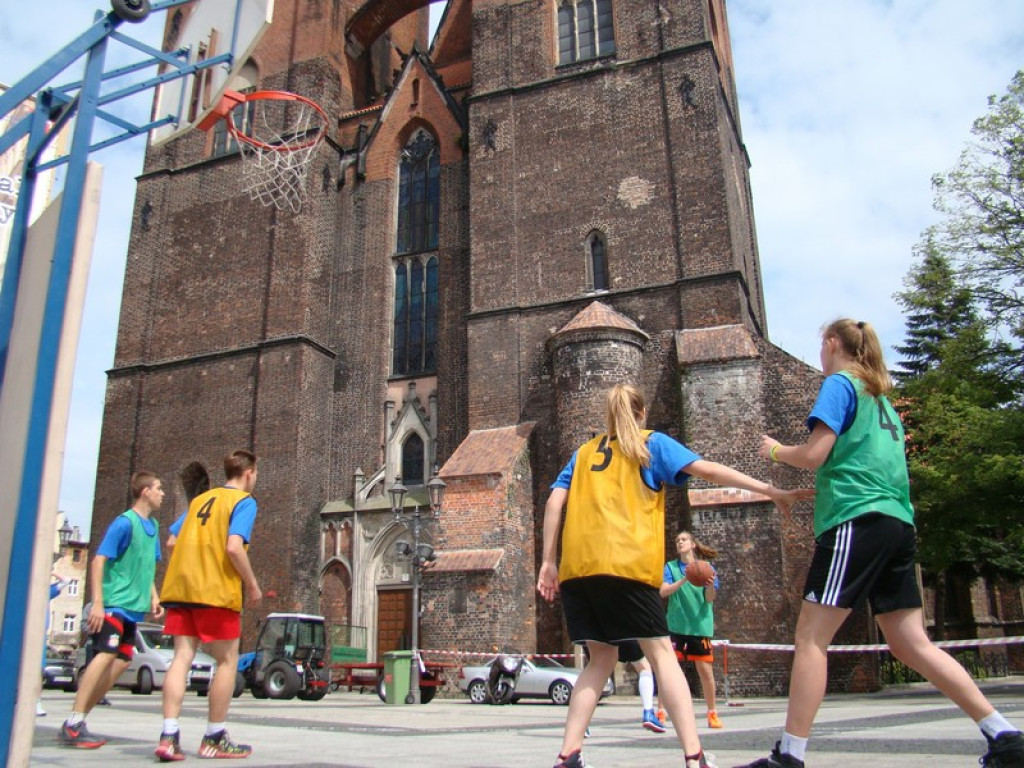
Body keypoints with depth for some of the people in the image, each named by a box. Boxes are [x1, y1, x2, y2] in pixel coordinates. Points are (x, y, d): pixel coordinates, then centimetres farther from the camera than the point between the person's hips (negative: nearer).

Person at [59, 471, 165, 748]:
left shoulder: (153, 526, 12)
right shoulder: (124, 522, -12)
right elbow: (98, 561, -16)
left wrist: (153, 598, 12)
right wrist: (97, 603, -22)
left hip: (133, 608, 8)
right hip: (114, 603, -8)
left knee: (121, 662, 6)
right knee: (106, 654, -18)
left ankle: (78, 721, 14)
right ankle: (73, 724, -12)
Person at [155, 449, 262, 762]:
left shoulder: (200, 499, 19)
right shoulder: (244, 501, -3)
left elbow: (173, 541, 17)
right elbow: (234, 547, -16)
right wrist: (252, 585, -6)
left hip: (180, 587, 6)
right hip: (216, 591, -6)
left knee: (182, 658, 4)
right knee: (227, 661, 5)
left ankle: (169, 736, -4)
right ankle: (214, 739, 10)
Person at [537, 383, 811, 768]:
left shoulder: (584, 452, 24)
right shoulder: (652, 443, 15)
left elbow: (554, 502, 14)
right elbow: (708, 470, 5)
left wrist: (547, 562, 15)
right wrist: (771, 491, 5)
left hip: (575, 567, 4)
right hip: (625, 564, -4)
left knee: (601, 658, 14)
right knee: (661, 653, 4)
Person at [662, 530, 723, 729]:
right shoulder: (671, 566, 4)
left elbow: (710, 599, -2)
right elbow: (663, 591, -10)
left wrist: (710, 585, -24)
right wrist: (683, 580, -25)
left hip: (701, 625, 1)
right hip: (676, 625, 0)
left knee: (705, 670, 3)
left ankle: (712, 714, 20)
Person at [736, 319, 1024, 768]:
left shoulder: (840, 384, -1)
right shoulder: (881, 397, 24)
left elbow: (813, 455, -10)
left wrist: (776, 450, 9)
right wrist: (807, 490, 30)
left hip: (857, 520, -9)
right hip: (897, 522, 9)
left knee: (810, 638, -7)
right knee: (911, 644, 11)